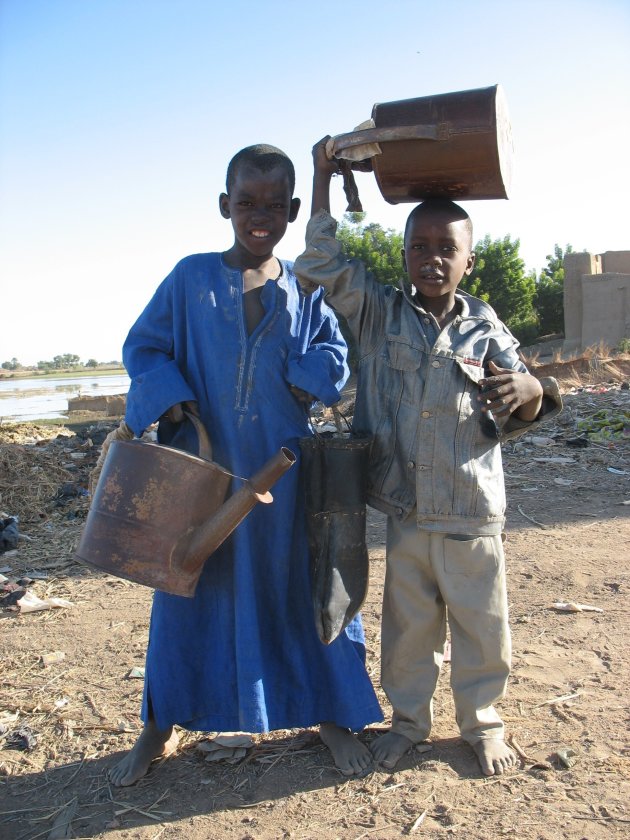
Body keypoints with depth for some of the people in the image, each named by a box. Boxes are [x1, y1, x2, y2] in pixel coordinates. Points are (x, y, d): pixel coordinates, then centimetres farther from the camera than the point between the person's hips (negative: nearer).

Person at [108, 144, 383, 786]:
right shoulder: (190, 277, -1)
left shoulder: (305, 288, 3)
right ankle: (161, 725, 32)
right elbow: (143, 347, 1)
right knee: (188, 589, 12)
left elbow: (334, 355, 6)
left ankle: (328, 713, 31)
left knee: (304, 584, 10)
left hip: (281, 468, 1)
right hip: (200, 466, 0)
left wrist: (309, 379, -14)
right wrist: (171, 400, -16)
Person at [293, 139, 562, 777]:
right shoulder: (378, 313, 0)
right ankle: (408, 719, 39)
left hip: (472, 515, 0)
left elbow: (509, 421, -3)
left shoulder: (486, 330, 0)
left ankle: (481, 721, 38)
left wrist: (531, 394, -27)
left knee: (480, 626, 13)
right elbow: (322, 268, -6)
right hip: (403, 511, 0)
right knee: (407, 626, 16)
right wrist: (324, 179, -6)